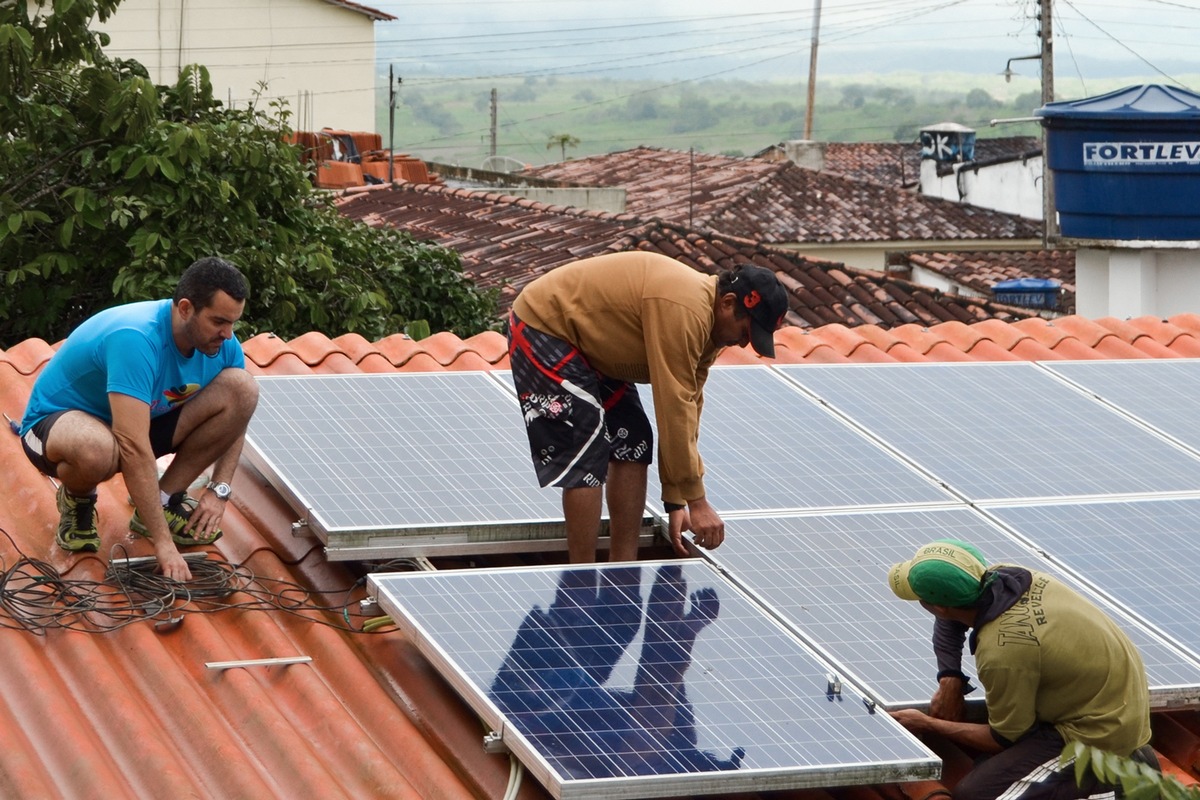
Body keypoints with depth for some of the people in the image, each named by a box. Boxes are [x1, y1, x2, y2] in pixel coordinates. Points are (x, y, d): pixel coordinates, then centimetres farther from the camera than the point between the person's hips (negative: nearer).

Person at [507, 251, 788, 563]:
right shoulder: (684, 311, -30)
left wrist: (675, 502, 5)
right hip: (541, 329, -10)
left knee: (632, 444, 6)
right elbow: (675, 409, -30)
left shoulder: (705, 319, 1)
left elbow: (686, 408, 5)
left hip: (588, 343, 10)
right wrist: (696, 501, -24)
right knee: (587, 458, -15)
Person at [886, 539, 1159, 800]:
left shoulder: (1002, 652, -29)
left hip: (1100, 731, -9)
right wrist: (950, 680, 3)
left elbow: (1005, 739, -12)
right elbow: (950, 618, 15)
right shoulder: (1002, 576, -8)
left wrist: (927, 725, -5)